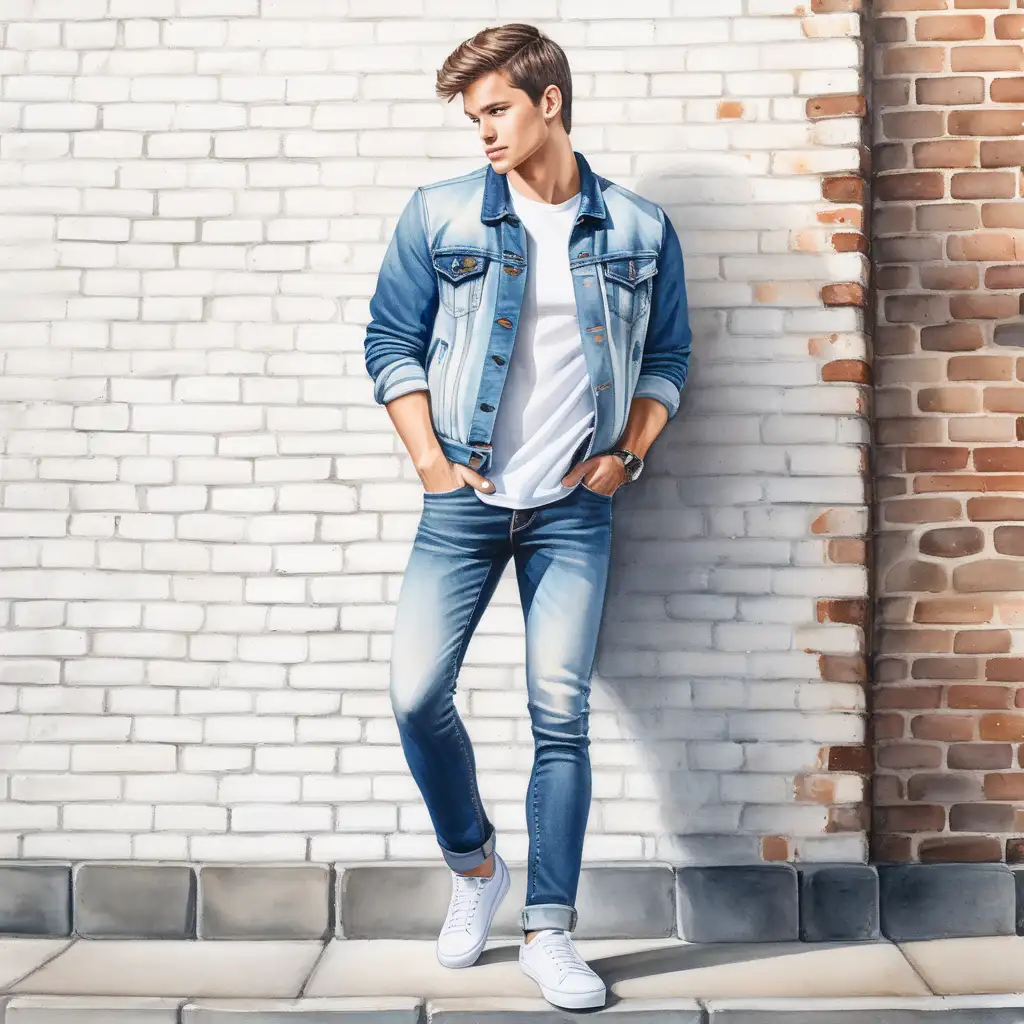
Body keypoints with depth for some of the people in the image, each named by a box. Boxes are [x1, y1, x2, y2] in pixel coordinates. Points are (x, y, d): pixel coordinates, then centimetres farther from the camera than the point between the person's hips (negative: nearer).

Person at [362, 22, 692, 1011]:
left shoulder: (640, 230, 5)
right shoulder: (439, 215, 3)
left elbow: (667, 356, 13)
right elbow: (390, 341, 5)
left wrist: (627, 455, -1)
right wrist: (430, 458, -3)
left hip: (575, 505, 0)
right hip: (465, 498, 1)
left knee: (561, 713, -2)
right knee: (416, 691, -7)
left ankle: (548, 931, 9)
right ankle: (473, 866, 20)